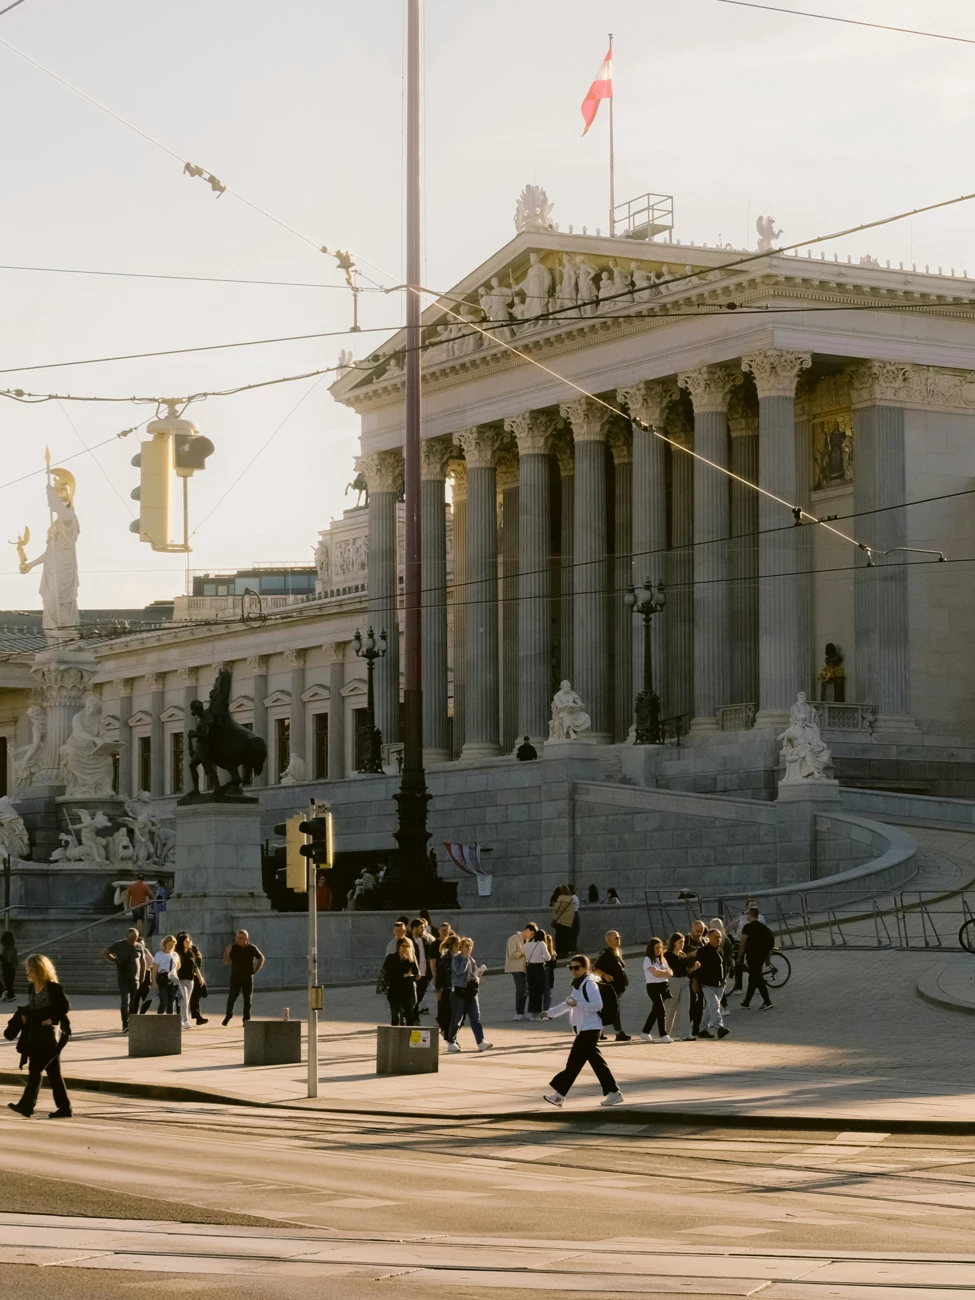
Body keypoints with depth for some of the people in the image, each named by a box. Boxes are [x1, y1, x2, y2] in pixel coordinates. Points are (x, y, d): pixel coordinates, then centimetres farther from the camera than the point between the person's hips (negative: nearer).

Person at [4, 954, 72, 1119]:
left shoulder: (53, 988, -11)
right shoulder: (32, 988, 12)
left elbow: (65, 1006, -13)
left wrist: (52, 1020, -19)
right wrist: (24, 1015, 2)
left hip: (49, 1035, -8)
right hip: (35, 1034, 8)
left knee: (35, 1068, -13)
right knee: (52, 1072, 9)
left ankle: (26, 1105, -15)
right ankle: (63, 1108, 12)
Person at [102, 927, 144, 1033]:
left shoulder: (139, 947, 8)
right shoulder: (119, 945, -4)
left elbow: (142, 962, 16)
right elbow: (105, 953, 1)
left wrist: (142, 977, 14)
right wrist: (116, 960, -6)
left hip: (135, 979, 4)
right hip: (123, 978, -4)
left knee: (133, 1003, 7)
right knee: (125, 1001, -16)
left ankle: (131, 1025, 15)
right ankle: (125, 1025, -22)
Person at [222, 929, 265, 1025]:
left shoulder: (252, 948, -3)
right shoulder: (233, 948, -6)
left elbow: (261, 958, 13)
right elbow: (226, 962, -5)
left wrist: (256, 970, 6)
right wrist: (227, 953, -22)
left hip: (248, 977, 1)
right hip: (235, 977, -1)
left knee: (247, 999, 4)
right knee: (231, 997, -6)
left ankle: (246, 1019, 12)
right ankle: (228, 1015, 15)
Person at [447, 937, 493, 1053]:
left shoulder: (471, 960, 16)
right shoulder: (456, 958, -5)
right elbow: (459, 971, -22)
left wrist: (480, 971, 0)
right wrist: (466, 958, -16)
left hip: (471, 991, 6)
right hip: (459, 991, -6)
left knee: (475, 1017, -3)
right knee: (456, 1018, 1)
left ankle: (481, 1042, -9)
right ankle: (451, 1042, 11)